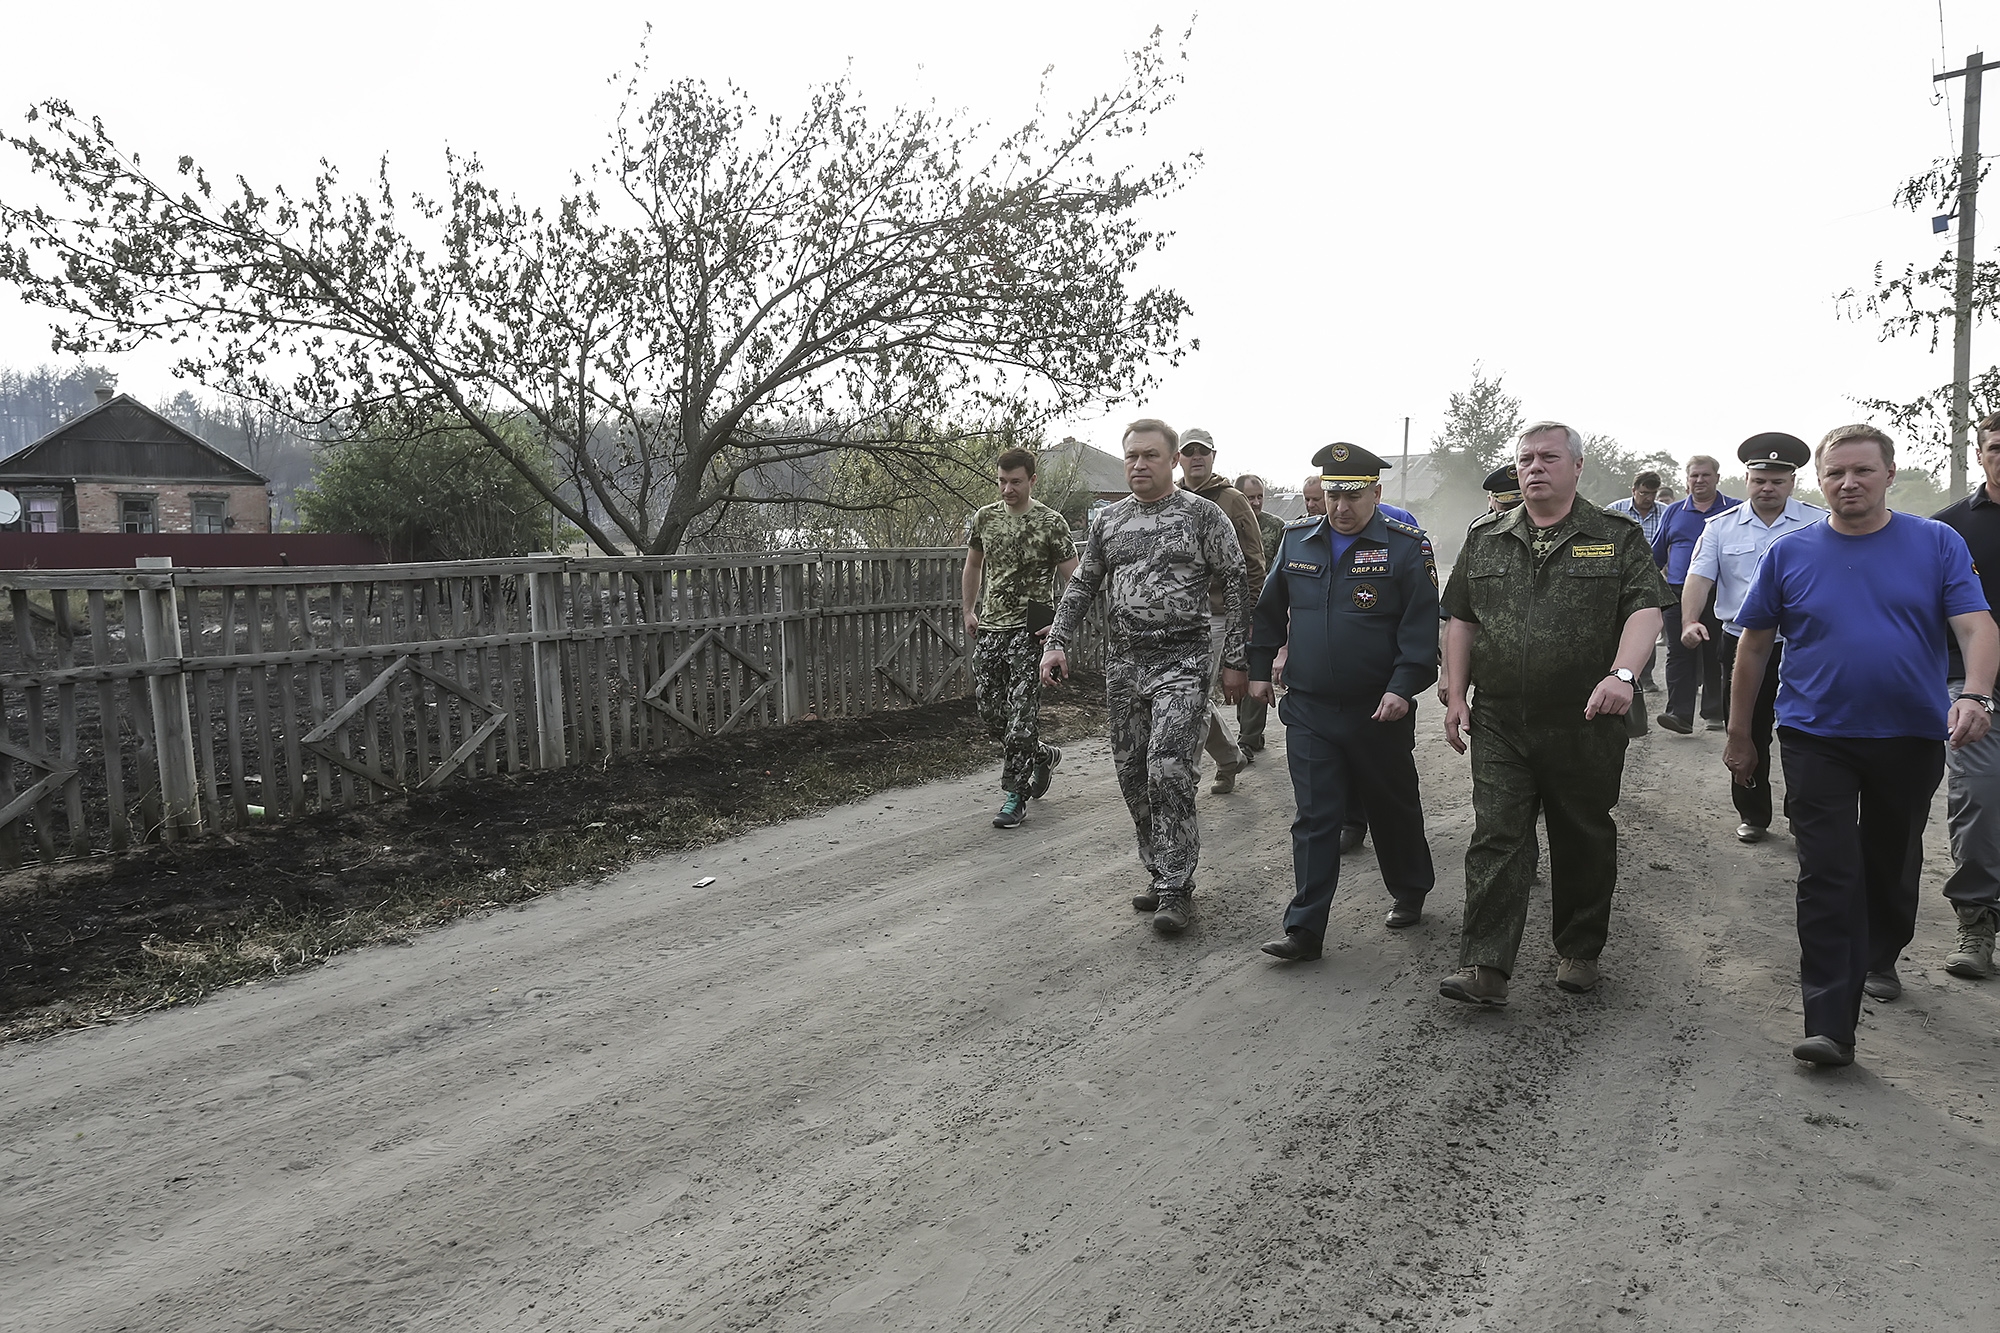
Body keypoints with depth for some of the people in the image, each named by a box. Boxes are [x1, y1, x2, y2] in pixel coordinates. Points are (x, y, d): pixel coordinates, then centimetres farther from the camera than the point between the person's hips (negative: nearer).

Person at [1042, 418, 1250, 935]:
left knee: (1168, 772, -14)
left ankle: (1175, 889, -5)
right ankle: (1160, 873, 22)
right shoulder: (1110, 521, 12)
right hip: (1122, 663, 5)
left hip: (1182, 663, -5)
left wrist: (1235, 660, -6)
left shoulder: (1202, 514, -1)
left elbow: (1235, 586, -1)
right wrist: (1057, 643, 3)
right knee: (1132, 775, 7)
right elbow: (1082, 585, 15)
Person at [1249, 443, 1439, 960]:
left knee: (1394, 807, 16)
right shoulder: (1297, 540, 6)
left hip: (1380, 711, -2)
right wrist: (1259, 669, 16)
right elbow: (1270, 611, 17)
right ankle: (1305, 931, 1)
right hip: (1308, 709, 2)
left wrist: (1403, 688, -18)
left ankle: (1410, 893, 39)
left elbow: (1422, 626, -9)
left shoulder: (1407, 547, -6)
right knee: (1314, 818, 0)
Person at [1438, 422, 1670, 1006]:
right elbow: (1461, 620, 13)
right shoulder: (1486, 539, 10)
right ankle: (1485, 968, -3)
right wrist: (1456, 694, 6)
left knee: (1584, 841, 11)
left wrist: (1622, 674, -27)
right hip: (1499, 723, 2)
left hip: (1586, 724, -1)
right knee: (1495, 840, -3)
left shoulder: (1617, 538, 2)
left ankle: (1579, 952, 28)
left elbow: (1645, 610, -10)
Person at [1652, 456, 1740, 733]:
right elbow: (1656, 556, 18)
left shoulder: (1735, 510, 7)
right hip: (1679, 595, 2)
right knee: (1679, 654, -6)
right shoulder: (1672, 512, 13)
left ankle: (1716, 713, 14)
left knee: (1716, 657, 5)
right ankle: (1679, 713, -9)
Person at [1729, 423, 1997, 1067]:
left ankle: (1879, 958, 45)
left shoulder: (1938, 544, 0)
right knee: (1828, 875, -8)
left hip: (1911, 739, 1)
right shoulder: (1790, 553, 0)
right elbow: (1754, 645, 5)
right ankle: (1830, 1025, -8)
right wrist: (1738, 733, 6)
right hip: (1817, 740, -1)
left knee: (1892, 864, 19)